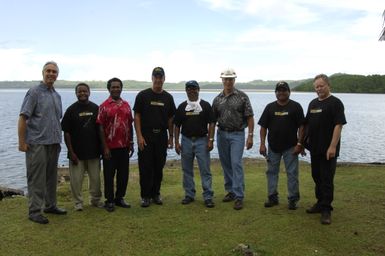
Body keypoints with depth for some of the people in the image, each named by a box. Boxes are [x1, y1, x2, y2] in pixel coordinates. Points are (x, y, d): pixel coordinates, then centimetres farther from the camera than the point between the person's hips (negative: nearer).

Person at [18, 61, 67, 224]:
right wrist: (22, 142, -14)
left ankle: (50, 205, 26)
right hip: (37, 143, -7)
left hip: (53, 143, 7)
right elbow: (23, 117, -10)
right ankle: (34, 211, 6)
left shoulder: (57, 95, 14)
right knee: (36, 179, -2)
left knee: (51, 177, 14)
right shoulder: (34, 92, -6)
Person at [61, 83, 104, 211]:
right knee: (76, 179, 2)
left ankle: (95, 199, 25)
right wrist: (71, 152, -8)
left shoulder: (96, 109, 5)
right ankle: (78, 202, 18)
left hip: (93, 151, 2)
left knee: (95, 177, 9)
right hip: (77, 152, -2)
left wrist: (101, 148, 6)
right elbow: (66, 132, -3)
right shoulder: (71, 110, -2)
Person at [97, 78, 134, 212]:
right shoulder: (104, 106, -4)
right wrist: (105, 147, -11)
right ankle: (109, 201, 16)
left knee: (123, 173, 10)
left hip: (124, 146, 4)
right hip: (110, 147, -4)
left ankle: (120, 198, 24)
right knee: (109, 174, 4)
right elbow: (101, 128, -7)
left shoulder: (126, 105, 9)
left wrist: (131, 143, 9)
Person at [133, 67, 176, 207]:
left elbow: (170, 118, 13)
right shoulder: (143, 95, -1)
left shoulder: (168, 97, 9)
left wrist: (171, 136, 8)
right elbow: (137, 117, -3)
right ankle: (145, 196, 9)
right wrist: (139, 136, -11)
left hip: (161, 137, 3)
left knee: (159, 167, 8)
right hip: (146, 136, -3)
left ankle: (156, 194, 21)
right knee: (145, 168, -1)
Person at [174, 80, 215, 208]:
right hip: (186, 141, 3)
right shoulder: (182, 106, 7)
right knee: (187, 170, 9)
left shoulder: (205, 105, 1)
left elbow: (211, 123, -1)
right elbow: (177, 125, 8)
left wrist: (210, 140, -9)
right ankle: (189, 195, 20)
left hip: (202, 141, -3)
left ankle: (208, 197, 2)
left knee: (205, 170, -3)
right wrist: (176, 142, 1)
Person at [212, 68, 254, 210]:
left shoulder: (242, 97, -3)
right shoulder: (217, 99, 7)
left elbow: (250, 117, -4)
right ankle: (230, 191, 23)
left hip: (237, 135, -4)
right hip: (221, 134, 4)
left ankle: (239, 196, -5)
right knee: (226, 165, 10)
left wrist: (250, 136, -10)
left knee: (236, 164, -10)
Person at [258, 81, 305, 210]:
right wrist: (262, 144, -3)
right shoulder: (270, 107, 6)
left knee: (292, 173, 1)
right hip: (273, 146, 3)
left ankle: (293, 199, 11)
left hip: (290, 147, -3)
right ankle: (272, 197, 20)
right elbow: (263, 127, 4)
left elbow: (301, 126, -4)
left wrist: (299, 144, -11)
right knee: (272, 172, 9)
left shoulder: (295, 106, -1)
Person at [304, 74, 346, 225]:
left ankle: (326, 209, 2)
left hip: (328, 150, -7)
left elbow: (338, 125, -15)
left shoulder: (335, 103, -8)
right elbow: (307, 124, 20)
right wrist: (304, 141, 14)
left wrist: (333, 146, -21)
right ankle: (320, 203, 27)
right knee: (317, 177, 15)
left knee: (327, 179, -4)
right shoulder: (313, 103, 14)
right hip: (315, 148, 7)